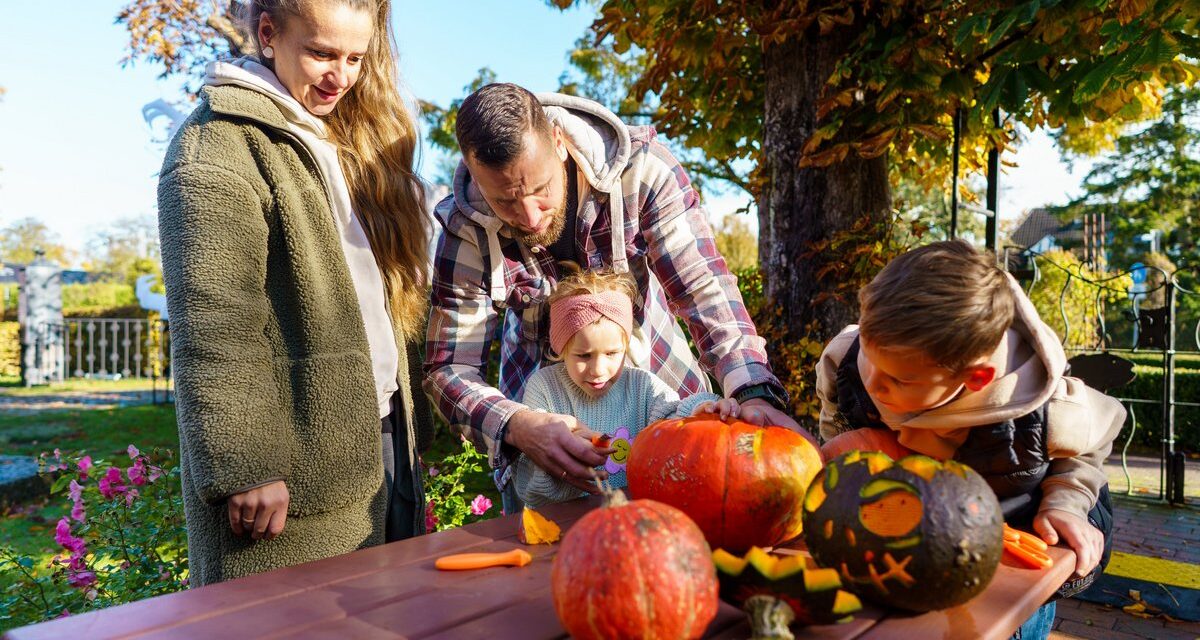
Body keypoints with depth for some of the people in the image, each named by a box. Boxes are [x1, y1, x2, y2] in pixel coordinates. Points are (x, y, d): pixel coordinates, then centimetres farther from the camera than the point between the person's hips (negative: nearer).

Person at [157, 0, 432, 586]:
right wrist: (241, 467, -20)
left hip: (386, 437, 8)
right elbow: (212, 328, -17)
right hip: (299, 464, -7)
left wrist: (413, 418, 14)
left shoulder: (353, 138, 16)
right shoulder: (222, 141, -8)